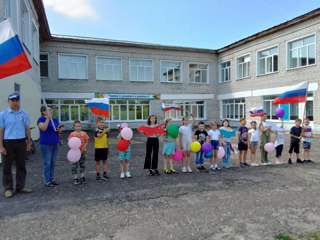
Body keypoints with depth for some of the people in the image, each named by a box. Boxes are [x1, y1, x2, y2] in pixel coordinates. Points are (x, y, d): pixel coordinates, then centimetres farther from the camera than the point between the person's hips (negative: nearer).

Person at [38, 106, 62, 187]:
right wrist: (48, 118, -20)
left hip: (55, 144, 6)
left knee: (53, 163, 12)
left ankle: (52, 179, 22)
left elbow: (59, 131, 17)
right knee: (47, 163, 0)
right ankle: (47, 181, 9)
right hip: (46, 145, -6)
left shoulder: (55, 120, 12)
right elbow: (43, 128, -22)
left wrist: (59, 130, -6)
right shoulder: (41, 119, -5)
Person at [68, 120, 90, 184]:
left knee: (82, 164, 11)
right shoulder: (72, 134, -5)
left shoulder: (84, 133, -2)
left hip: (82, 151, 2)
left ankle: (82, 177, 22)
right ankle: (75, 178, 13)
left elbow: (87, 142, 0)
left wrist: (83, 148, -13)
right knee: (75, 165, 3)